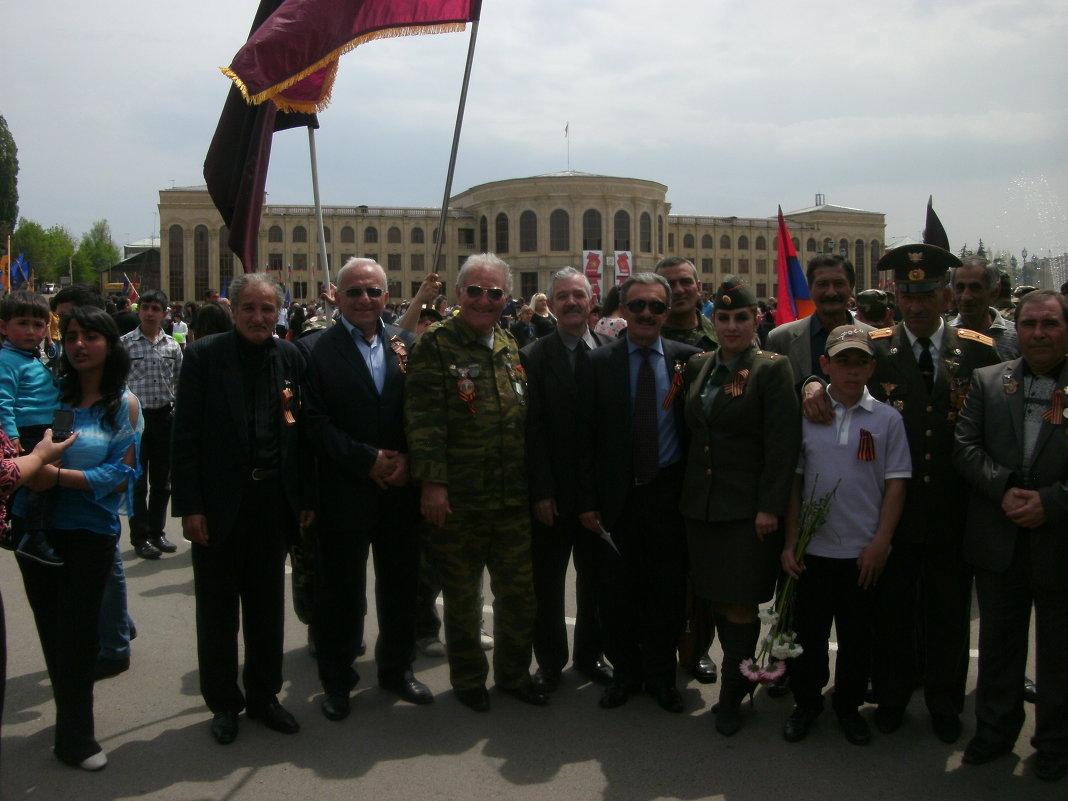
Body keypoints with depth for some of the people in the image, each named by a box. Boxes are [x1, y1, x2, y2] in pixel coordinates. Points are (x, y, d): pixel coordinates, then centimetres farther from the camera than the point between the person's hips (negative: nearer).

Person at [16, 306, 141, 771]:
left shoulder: (124, 404, -4)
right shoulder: (50, 391, 1)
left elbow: (121, 476, -10)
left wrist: (59, 476, -22)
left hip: (90, 531, -3)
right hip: (35, 525, 3)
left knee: (75, 632, 4)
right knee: (50, 628, 12)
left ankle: (73, 736, 21)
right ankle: (72, 720, 31)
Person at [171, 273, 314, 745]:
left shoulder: (290, 358, 2)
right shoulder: (204, 355, -7)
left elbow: (302, 431, 5)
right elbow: (184, 436, -8)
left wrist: (306, 497, 3)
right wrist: (190, 506, -12)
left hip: (273, 501, 3)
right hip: (219, 503, -3)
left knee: (267, 605, 15)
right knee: (217, 609, 11)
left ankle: (263, 696, 32)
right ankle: (223, 703, 28)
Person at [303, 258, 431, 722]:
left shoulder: (406, 344, 7)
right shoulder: (319, 350, -4)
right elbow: (316, 423, -10)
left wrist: (407, 458, -10)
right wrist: (369, 460, -16)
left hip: (401, 489, 4)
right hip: (344, 493, -3)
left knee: (400, 584, 15)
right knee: (340, 591, 8)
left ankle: (396, 668, 34)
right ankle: (336, 679, 27)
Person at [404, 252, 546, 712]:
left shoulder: (511, 348, 11)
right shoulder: (435, 345, -7)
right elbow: (423, 418, -14)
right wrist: (431, 481, -20)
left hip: (514, 500, 5)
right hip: (457, 501, -5)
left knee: (519, 592, 13)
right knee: (462, 596, 11)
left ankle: (513, 673, 33)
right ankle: (468, 679, 30)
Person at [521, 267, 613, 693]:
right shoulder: (533, 357, -4)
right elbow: (533, 431, -8)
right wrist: (541, 491, -12)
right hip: (553, 493, -2)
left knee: (596, 578, 14)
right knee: (547, 582, 10)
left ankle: (590, 654, 33)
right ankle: (550, 660, 27)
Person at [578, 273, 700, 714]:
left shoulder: (687, 359, 0)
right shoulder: (600, 362, 0)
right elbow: (587, 437, 0)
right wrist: (588, 500, -4)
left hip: (669, 492, 0)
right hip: (618, 494, 0)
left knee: (667, 590, 11)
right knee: (617, 590, 10)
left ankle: (661, 674, 30)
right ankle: (625, 671, 31)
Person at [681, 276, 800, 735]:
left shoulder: (772, 369, -6)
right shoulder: (698, 367, 11)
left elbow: (782, 444, -11)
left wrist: (770, 507, -16)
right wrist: (686, 490, 9)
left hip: (747, 506, -5)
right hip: (701, 504, 5)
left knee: (740, 604, 1)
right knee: (717, 599, 12)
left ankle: (732, 693, 18)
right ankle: (740, 673, 30)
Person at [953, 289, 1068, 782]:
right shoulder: (987, 381, 5)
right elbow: (965, 446, -2)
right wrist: (1004, 490, -15)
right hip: (998, 538, 2)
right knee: (998, 642, 16)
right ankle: (995, 730, 34)